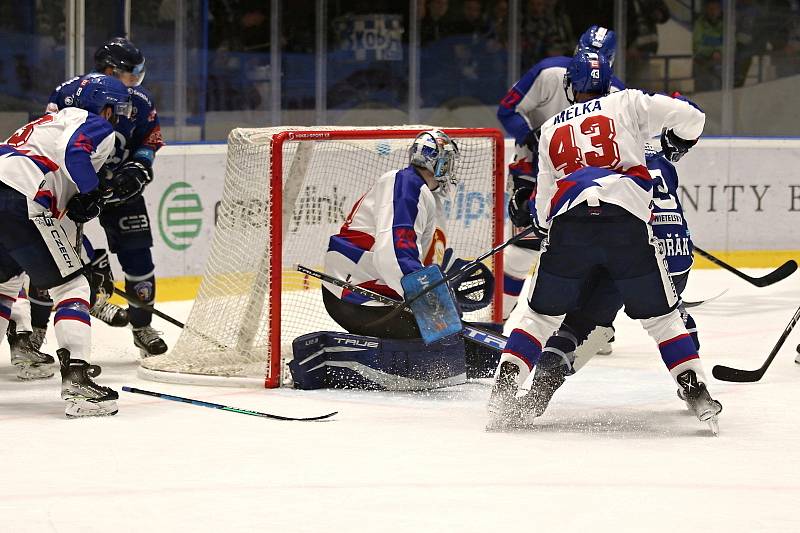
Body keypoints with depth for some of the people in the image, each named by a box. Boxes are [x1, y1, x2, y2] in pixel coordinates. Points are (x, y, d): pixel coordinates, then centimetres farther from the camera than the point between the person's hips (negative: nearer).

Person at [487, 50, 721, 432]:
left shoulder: (550, 129, 25)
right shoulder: (626, 104, 16)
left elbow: (544, 202, 22)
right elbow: (689, 117, 8)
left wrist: (541, 222, 44)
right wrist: (674, 146, 29)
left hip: (568, 223, 2)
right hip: (628, 223, -2)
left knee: (542, 316, 16)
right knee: (660, 316, 11)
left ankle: (503, 394, 7)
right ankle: (697, 394, 2)